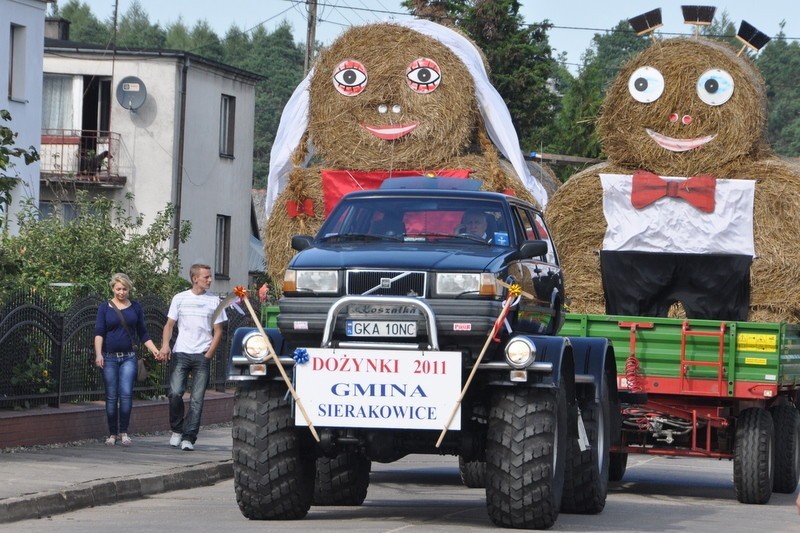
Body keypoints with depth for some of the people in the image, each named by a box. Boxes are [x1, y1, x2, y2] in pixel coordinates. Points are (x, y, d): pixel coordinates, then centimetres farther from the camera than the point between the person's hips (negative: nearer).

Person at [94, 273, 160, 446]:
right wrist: (98, 354, -20)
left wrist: (155, 350, 2)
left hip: (128, 357, 1)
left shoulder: (135, 308, 8)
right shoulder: (105, 308, 3)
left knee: (126, 393, -13)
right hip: (109, 357, -1)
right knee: (111, 396, 0)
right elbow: (99, 332, -6)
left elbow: (143, 334, 13)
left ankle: (123, 432, -3)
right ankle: (112, 434, 10)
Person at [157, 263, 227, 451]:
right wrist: (165, 345, -8)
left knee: (197, 399, -4)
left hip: (202, 356, 0)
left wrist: (208, 355, -2)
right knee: (175, 392, -13)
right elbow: (169, 325, 10)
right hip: (181, 353, 0)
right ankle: (177, 430, 7)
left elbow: (218, 332, 8)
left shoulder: (214, 301, 6)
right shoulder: (180, 298, 7)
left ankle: (189, 438, 0)